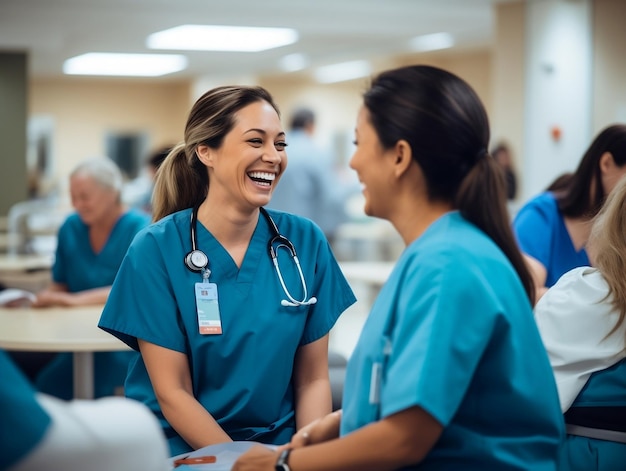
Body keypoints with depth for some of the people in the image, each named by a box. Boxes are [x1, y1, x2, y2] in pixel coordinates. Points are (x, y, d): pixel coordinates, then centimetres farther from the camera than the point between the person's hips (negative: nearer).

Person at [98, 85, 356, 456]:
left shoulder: (305, 241, -1)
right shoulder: (157, 249, -8)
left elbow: (313, 378, 3)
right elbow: (172, 392, -8)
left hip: (279, 444, 3)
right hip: (183, 451, -2)